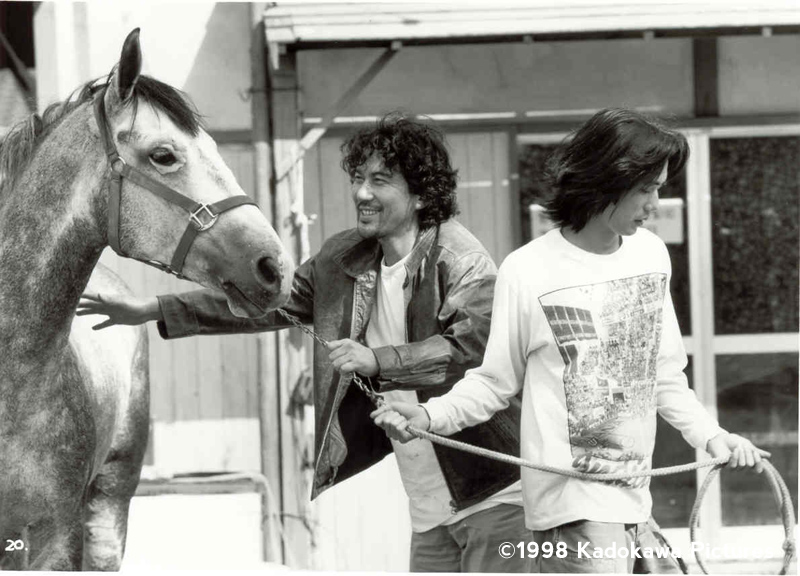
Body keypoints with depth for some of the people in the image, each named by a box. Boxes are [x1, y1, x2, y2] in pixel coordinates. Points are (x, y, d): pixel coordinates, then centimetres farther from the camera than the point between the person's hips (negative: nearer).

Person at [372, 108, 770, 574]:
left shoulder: (651, 254, 8)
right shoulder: (529, 272, -9)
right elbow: (494, 383, -1)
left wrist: (710, 435, 5)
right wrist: (429, 416, -17)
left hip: (635, 498, 6)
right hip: (573, 501, -6)